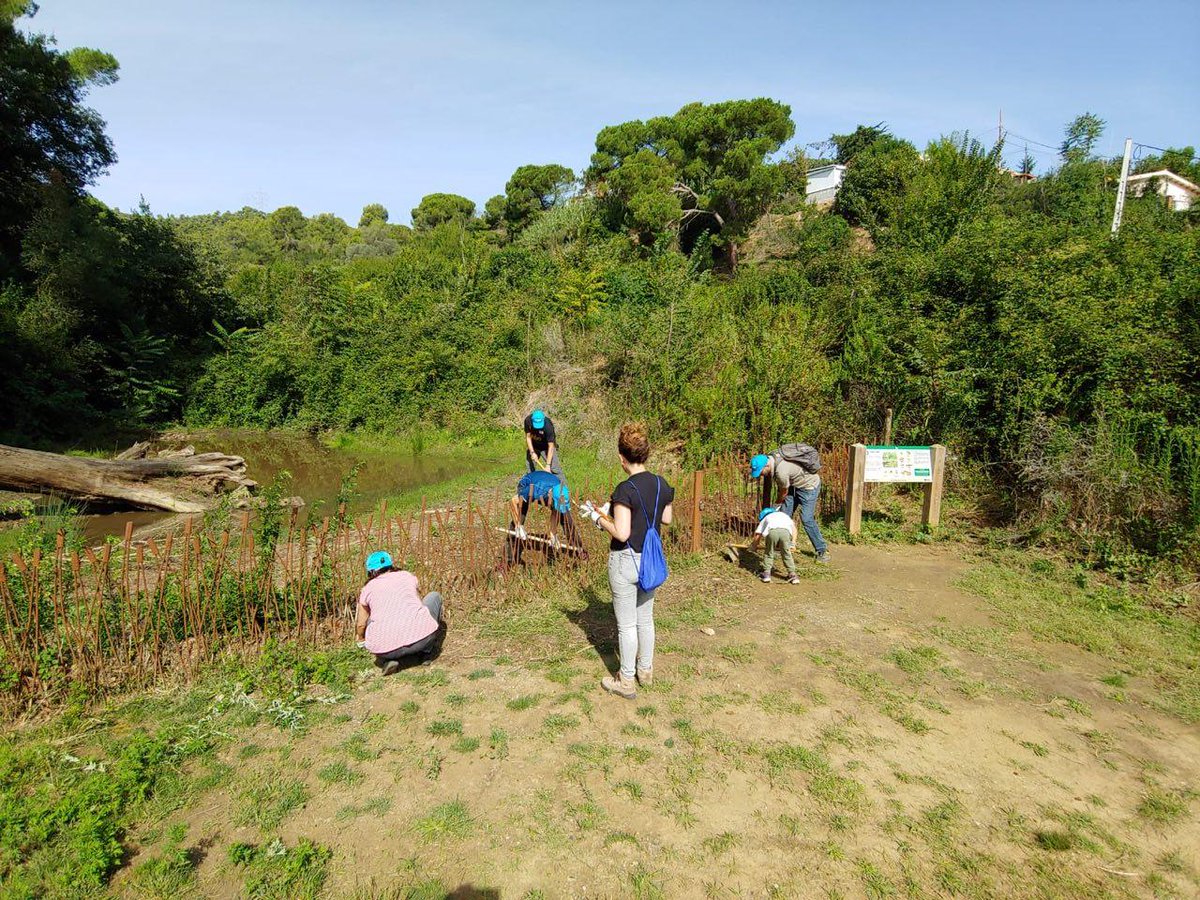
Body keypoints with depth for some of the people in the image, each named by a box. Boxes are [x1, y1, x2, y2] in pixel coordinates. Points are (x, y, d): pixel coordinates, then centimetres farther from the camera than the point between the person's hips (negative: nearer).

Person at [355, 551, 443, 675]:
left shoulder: (367, 589, 19)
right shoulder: (408, 576, 21)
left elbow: (361, 625, 32)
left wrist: (361, 640, 55)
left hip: (384, 647, 1)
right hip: (422, 636, 0)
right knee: (434, 596, 28)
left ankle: (388, 658, 12)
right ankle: (427, 650, 27)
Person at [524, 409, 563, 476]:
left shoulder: (548, 426, -35)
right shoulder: (528, 420, -25)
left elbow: (551, 446, -33)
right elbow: (528, 437, -13)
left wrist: (548, 465, -35)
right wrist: (532, 452, -23)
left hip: (546, 447, -4)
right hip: (532, 446, 4)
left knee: (555, 468, -10)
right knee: (531, 468, 11)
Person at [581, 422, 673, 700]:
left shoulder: (626, 489, -23)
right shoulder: (661, 484, -2)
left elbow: (621, 533, -24)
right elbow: (667, 519, 11)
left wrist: (600, 518, -9)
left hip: (626, 561, -7)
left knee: (627, 624, 7)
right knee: (646, 617, 21)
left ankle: (626, 682, 21)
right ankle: (646, 670, 36)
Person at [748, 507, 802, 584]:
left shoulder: (765, 519, 39)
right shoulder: (785, 515, 45)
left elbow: (757, 535, 32)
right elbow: (794, 528, 30)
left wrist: (753, 546, 47)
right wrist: (793, 543, 29)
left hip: (772, 531, -1)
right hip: (785, 531, 1)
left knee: (768, 553, 19)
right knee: (786, 554, 18)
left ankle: (766, 574, 19)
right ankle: (792, 575, 18)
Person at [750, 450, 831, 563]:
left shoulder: (781, 471, -36)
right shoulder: (773, 457, -11)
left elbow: (784, 492, -17)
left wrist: (778, 503, 3)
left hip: (809, 486, -9)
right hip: (795, 484, 9)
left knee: (807, 519, -12)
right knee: (784, 514, 5)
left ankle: (822, 550, 2)